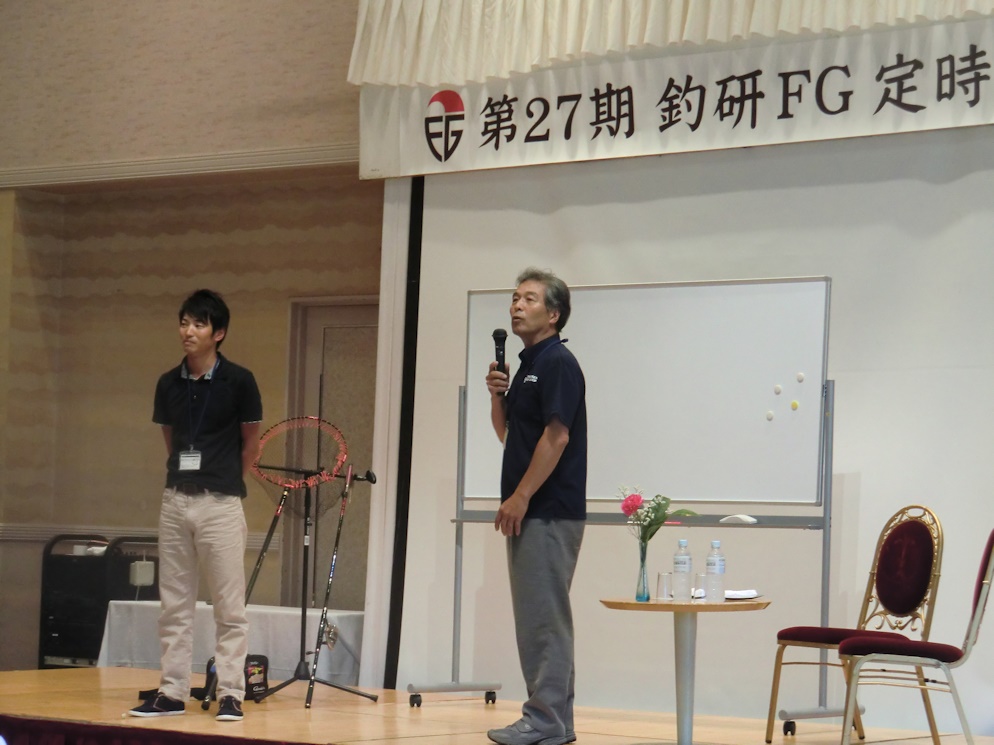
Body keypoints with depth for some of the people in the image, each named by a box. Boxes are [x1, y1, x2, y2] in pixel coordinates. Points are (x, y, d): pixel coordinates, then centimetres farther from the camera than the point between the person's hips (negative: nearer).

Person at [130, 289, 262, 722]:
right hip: (175, 500, 5)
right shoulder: (168, 384, 7)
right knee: (174, 605, 7)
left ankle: (230, 695, 2)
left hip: (221, 504, -5)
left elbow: (251, 443, 5)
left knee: (229, 607, -1)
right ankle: (172, 693, 13)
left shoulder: (238, 381, -5)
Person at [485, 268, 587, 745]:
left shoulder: (558, 363, -12)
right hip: (529, 513, 10)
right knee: (535, 617, 11)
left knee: (543, 617, -8)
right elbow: (507, 433, 24)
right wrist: (497, 395, 5)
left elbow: (556, 437, -19)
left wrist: (520, 496, -18)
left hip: (549, 512, -10)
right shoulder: (527, 364, 18)